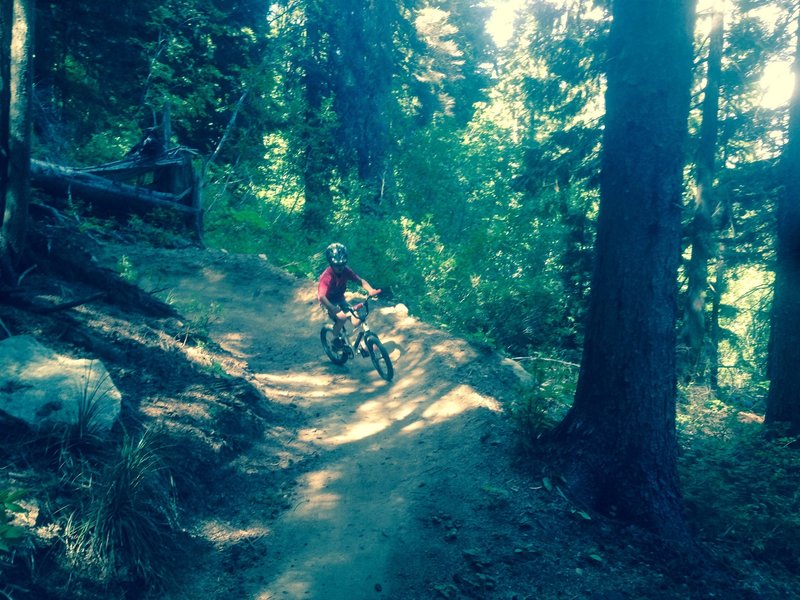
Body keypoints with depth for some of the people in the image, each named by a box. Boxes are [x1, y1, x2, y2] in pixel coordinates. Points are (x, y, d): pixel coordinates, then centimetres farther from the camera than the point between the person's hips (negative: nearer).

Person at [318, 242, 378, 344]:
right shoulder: (327, 276, -34)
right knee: (342, 317, -31)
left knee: (357, 321, -11)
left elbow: (360, 281, -15)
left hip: (340, 299, 5)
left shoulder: (345, 270, -17)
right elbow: (321, 297, -45)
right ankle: (335, 340, -6)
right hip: (328, 302, -5)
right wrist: (334, 309, -61)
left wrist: (370, 290, -35)